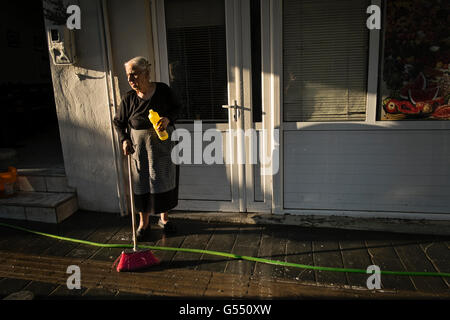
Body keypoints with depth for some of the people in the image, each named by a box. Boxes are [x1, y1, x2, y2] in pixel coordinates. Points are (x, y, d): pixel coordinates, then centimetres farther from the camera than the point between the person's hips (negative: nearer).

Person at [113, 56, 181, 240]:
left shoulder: (163, 90, -5)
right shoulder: (129, 99, -3)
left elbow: (177, 108, 5)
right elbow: (118, 122, 7)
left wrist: (168, 118, -15)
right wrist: (124, 139, -8)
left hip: (164, 144, 0)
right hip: (139, 147, 0)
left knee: (165, 181, 8)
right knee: (142, 184, 5)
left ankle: (164, 218, 28)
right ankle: (144, 223, 22)